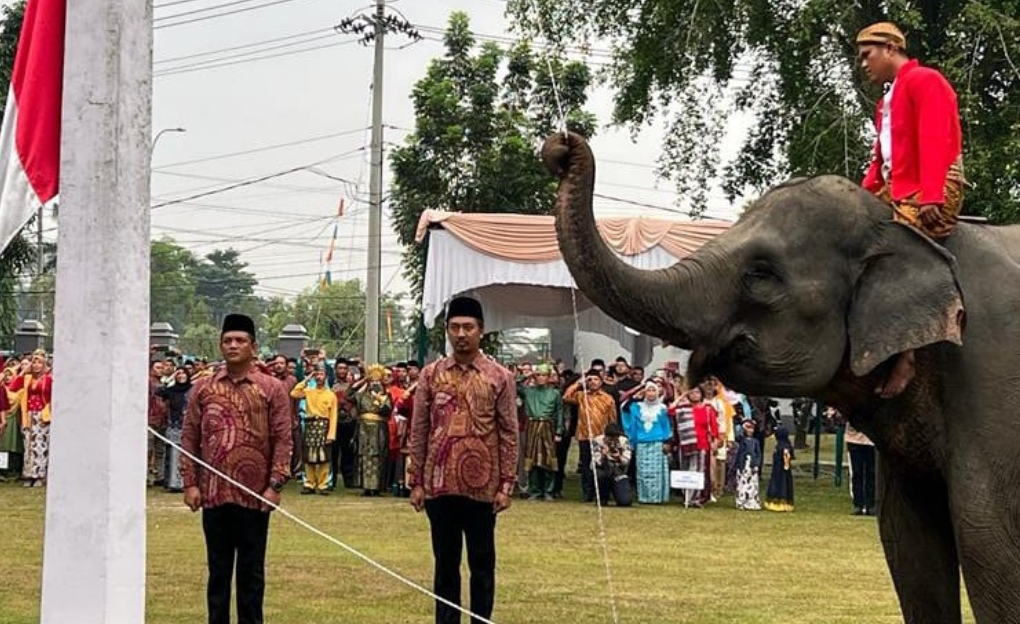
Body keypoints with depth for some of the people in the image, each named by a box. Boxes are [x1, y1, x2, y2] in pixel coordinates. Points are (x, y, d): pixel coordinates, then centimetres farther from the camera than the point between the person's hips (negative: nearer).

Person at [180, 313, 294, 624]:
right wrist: (190, 483, -1)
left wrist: (276, 484, -10)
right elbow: (189, 438, 6)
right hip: (213, 494, 2)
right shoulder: (203, 388, 6)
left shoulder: (272, 389, -1)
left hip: (255, 496, -2)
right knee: (218, 568, 9)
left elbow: (283, 440, -3)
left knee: (251, 570, 6)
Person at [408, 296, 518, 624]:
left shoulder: (500, 377, 0)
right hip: (440, 486, 1)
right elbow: (419, 431, 5)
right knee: (445, 564, 9)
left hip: (482, 488, -1)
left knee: (482, 565, 7)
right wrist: (416, 482, 0)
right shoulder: (431, 374, 4)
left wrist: (506, 485, -6)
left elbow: (509, 434, -1)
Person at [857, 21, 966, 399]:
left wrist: (930, 196, -25)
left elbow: (935, 140, -15)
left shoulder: (924, 81, -3)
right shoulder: (887, 101, 28)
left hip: (932, 194, -10)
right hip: (895, 193, 10)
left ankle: (905, 353, -30)